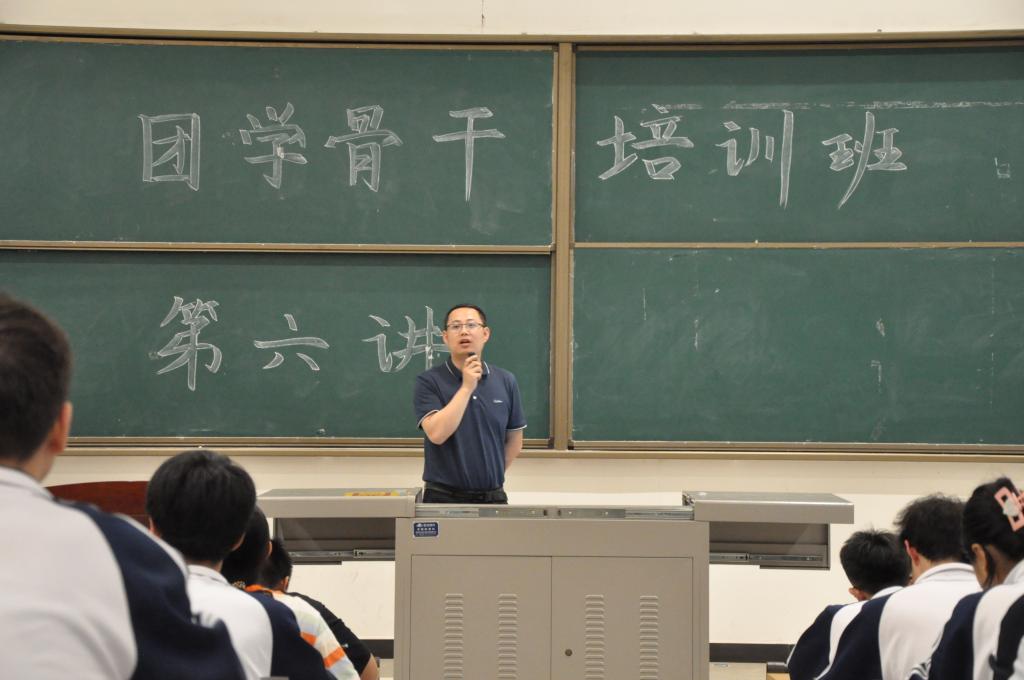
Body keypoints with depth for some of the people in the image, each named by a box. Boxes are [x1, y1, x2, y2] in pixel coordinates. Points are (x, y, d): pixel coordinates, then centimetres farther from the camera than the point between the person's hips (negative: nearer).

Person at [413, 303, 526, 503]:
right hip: (444, 497, -3)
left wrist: (491, 475, 9)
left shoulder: (506, 381, 4)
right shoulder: (428, 381, -5)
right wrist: (466, 387, -19)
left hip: (493, 497, 3)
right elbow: (436, 434, -20)